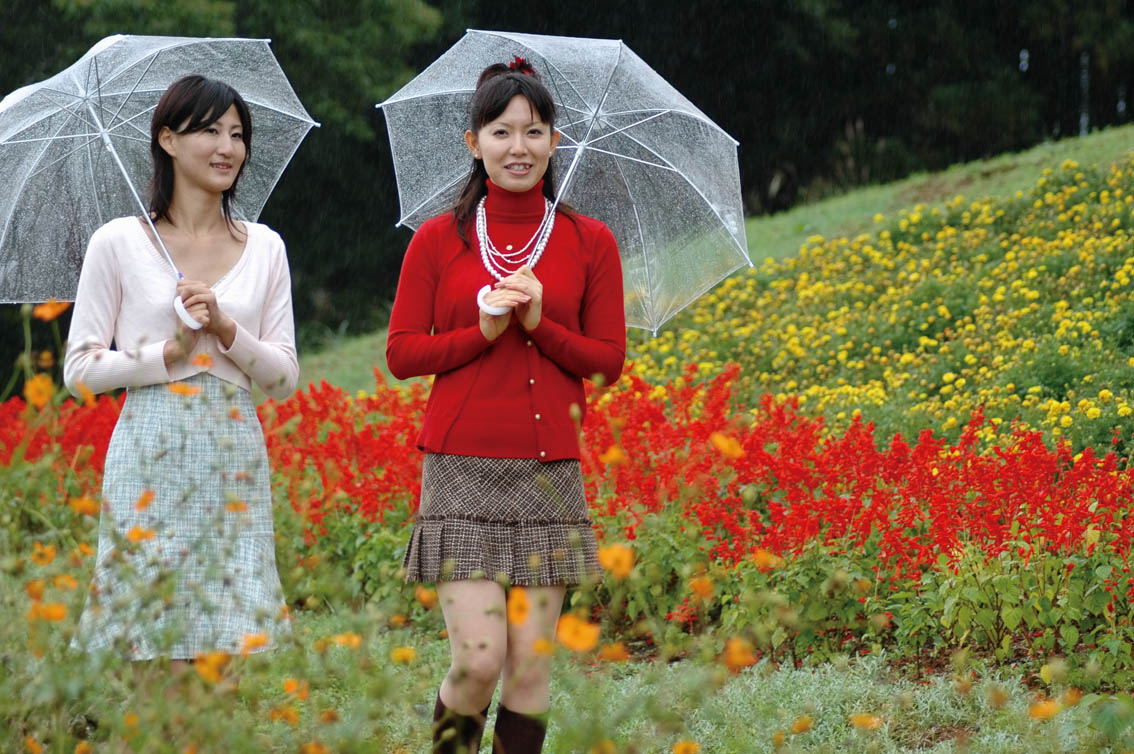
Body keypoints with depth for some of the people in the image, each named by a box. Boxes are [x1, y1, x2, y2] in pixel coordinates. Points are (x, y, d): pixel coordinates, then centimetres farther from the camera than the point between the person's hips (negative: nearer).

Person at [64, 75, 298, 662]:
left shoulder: (264, 247, 11)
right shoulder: (118, 243, 2)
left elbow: (285, 378, 9)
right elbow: (79, 371, 0)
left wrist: (226, 328, -8)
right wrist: (171, 351, -11)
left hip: (235, 461, 3)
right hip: (151, 460, -2)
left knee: (242, 629, -4)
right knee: (145, 620, -5)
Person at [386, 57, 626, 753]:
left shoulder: (590, 243, 6)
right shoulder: (438, 240, 4)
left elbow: (609, 360, 5)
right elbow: (402, 353, 3)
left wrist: (540, 323, -11)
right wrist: (484, 330, -12)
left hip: (550, 473, 1)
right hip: (463, 470, -1)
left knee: (531, 662, 1)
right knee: (479, 658, -11)